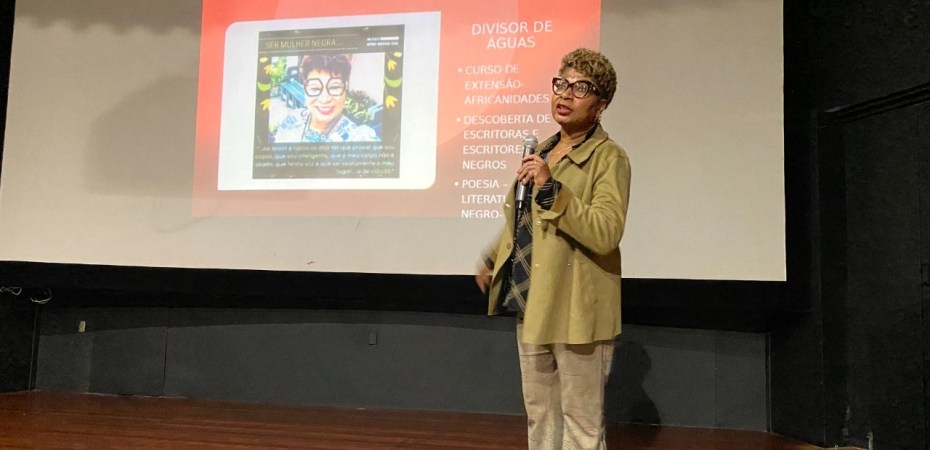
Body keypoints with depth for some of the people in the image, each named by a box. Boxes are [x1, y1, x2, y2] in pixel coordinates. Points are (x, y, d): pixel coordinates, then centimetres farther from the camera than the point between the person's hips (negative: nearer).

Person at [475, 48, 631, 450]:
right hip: (530, 304, 8)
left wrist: (551, 188, -28)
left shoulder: (609, 157, -11)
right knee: (538, 415, 19)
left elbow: (606, 234, -24)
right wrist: (492, 259, 24)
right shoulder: (541, 151, 13)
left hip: (576, 310, -7)